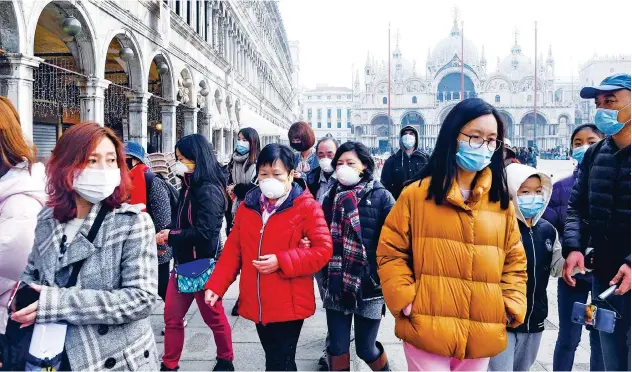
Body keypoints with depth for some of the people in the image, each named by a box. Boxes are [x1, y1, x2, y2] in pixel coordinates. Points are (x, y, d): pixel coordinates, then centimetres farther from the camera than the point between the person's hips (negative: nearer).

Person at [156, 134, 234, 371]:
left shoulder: (209, 190, -20)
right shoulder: (189, 187, 7)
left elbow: (204, 232, -26)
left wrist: (170, 235, -14)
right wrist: (167, 231, -6)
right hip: (184, 262, 8)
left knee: (213, 317, 11)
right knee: (172, 317, 12)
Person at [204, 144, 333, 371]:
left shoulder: (306, 206, -9)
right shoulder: (248, 206, 6)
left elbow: (323, 249, -13)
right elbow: (232, 251, 9)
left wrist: (281, 261, -20)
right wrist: (215, 285, -1)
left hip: (289, 305, -5)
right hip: (257, 304, 5)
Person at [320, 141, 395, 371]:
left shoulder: (381, 196, -6)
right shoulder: (332, 196, 7)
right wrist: (326, 274, 1)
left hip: (369, 284, -3)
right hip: (336, 284, 4)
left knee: (366, 349, 10)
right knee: (337, 348, 9)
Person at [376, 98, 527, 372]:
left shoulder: (501, 201, 8)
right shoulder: (416, 194, -3)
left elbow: (514, 260, 14)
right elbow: (391, 251, -1)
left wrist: (511, 307, 2)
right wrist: (405, 301, -10)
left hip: (481, 335, 4)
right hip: (426, 331, -4)